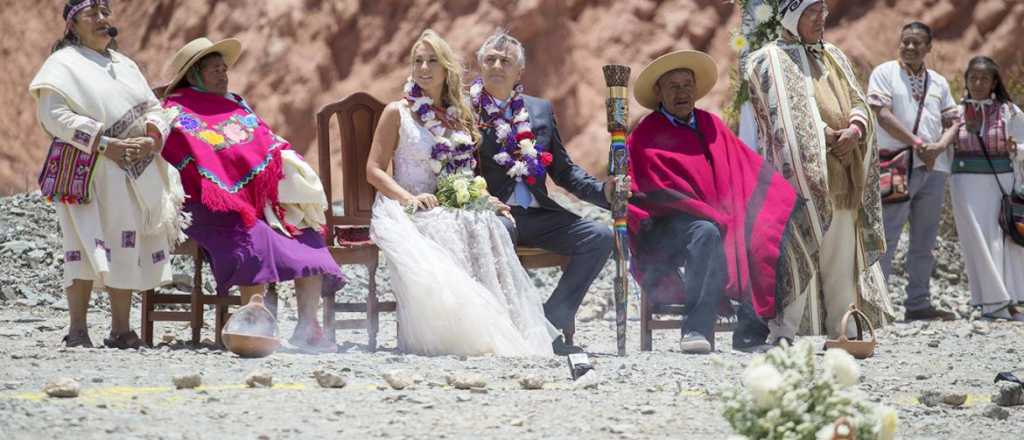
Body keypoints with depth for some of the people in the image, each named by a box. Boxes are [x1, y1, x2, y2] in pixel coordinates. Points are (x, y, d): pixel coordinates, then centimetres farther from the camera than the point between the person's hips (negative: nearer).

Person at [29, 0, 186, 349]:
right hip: (87, 171, -6)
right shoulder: (63, 64, 0)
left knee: (125, 246, 2)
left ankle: (121, 329, 4)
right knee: (86, 245, -12)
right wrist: (104, 143, -19)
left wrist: (151, 139, -6)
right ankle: (77, 330, -10)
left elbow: (154, 108, 17)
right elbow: (53, 115, -13)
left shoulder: (125, 65, 21)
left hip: (134, 172, 6)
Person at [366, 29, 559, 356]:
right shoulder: (398, 112, 5)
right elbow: (374, 170, 0)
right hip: (408, 214, -4)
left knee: (486, 227, -29)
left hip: (456, 209, 4)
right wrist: (409, 198, -16)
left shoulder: (460, 115, 18)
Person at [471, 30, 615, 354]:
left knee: (600, 237, -15)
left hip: (538, 215, 5)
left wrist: (603, 191, 1)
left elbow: (564, 170, 19)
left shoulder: (541, 110, 18)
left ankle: (552, 324, -11)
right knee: (500, 231, -39)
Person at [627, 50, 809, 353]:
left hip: (723, 221, 6)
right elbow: (659, 195, -11)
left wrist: (793, 202, 0)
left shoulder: (710, 125, 17)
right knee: (706, 233, -37)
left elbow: (749, 169, 13)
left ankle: (753, 327, -16)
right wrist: (716, 218, -18)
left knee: (775, 235, -17)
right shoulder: (646, 136, -1)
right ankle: (697, 329, -42)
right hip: (669, 229, -6)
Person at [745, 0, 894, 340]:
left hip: (841, 181, 7)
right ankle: (786, 334, -13)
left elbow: (859, 104, 13)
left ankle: (843, 333, 9)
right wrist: (829, 136, -15)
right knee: (797, 260, -12)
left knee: (842, 260, 5)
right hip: (799, 171, -6)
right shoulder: (769, 61, 1)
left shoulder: (834, 58, 21)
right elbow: (789, 115, -10)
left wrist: (854, 130, -8)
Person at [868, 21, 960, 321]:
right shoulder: (885, 73, 1)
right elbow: (883, 115, -9)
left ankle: (919, 304, 14)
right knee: (886, 238, -8)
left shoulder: (938, 82, 16)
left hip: (934, 167, 6)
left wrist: (940, 146, -8)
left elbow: (952, 121, 14)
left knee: (925, 241, 8)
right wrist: (917, 144, -15)